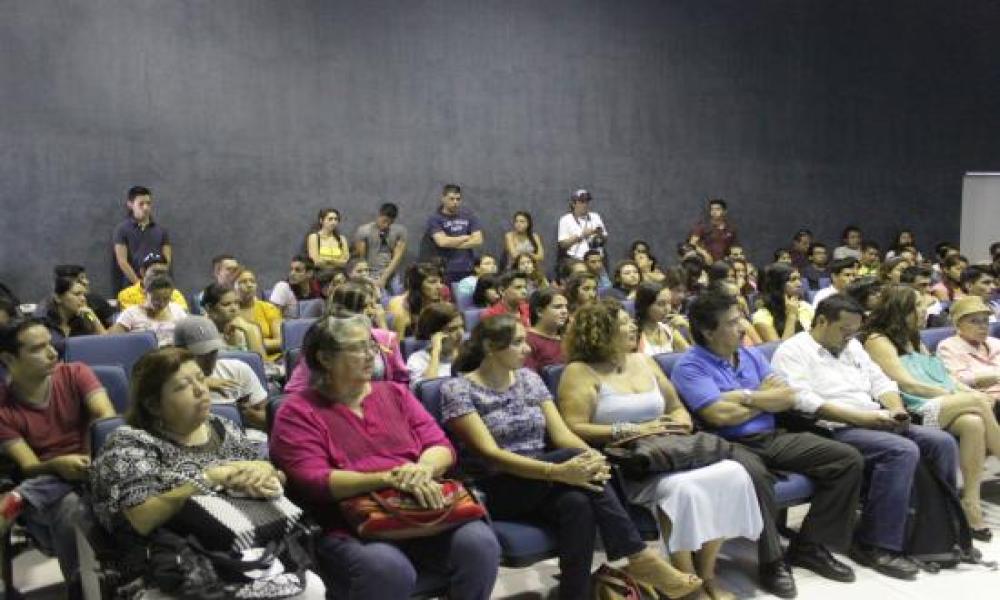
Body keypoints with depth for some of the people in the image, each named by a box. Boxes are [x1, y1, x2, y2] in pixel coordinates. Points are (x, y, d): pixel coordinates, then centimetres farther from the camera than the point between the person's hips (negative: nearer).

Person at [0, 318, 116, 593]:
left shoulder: (75, 373, 1)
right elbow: (28, 466, -8)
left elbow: (108, 417, -13)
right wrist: (57, 465, -31)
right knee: (70, 509, -33)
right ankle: (80, 586, -16)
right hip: (47, 480, 0)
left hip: (93, 468, 1)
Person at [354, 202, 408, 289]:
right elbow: (360, 258, -3)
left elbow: (397, 257, -5)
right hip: (371, 276, -2)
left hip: (391, 277, 2)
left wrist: (384, 278, -14)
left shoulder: (400, 231, 2)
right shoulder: (363, 230, -2)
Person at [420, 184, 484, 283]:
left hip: (468, 270, 3)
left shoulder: (469, 216, 9)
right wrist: (466, 237, -2)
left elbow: (478, 240, 0)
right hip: (445, 272, -3)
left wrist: (452, 244, -7)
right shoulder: (434, 219, -2)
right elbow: (442, 242, -16)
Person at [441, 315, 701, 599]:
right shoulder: (458, 389, -8)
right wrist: (558, 471, -32)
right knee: (574, 457, -29)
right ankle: (640, 558, -24)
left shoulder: (529, 378, 10)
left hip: (541, 486, 5)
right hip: (494, 491, -5)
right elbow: (490, 453, -19)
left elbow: (561, 433, 2)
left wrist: (592, 456, -22)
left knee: (577, 503, -33)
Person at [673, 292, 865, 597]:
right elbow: (721, 415, -19)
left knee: (848, 459, -5)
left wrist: (745, 396, -9)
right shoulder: (689, 366, -7)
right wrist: (765, 400, -2)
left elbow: (787, 398, 6)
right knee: (754, 475, -41)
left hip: (773, 438, 7)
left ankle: (809, 546, 2)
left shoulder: (751, 355, 14)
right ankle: (772, 560, -18)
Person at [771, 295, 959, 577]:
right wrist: (862, 418, -22)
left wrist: (896, 409, -3)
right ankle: (875, 545, -23)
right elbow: (804, 401, -19)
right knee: (903, 451, -29)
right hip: (834, 431, -8)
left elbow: (880, 382, 20)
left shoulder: (852, 346, 22)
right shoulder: (793, 351, -5)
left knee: (943, 442, -6)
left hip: (876, 425, 9)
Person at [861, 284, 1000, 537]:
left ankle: (972, 504, -23)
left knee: (973, 423, -26)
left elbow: (942, 375, 20)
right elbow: (905, 383, -8)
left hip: (941, 407, 7)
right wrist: (952, 394, -9)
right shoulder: (877, 339, 1)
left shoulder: (913, 340, 27)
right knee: (979, 402, -23)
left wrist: (967, 391, 1)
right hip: (910, 411, -7)